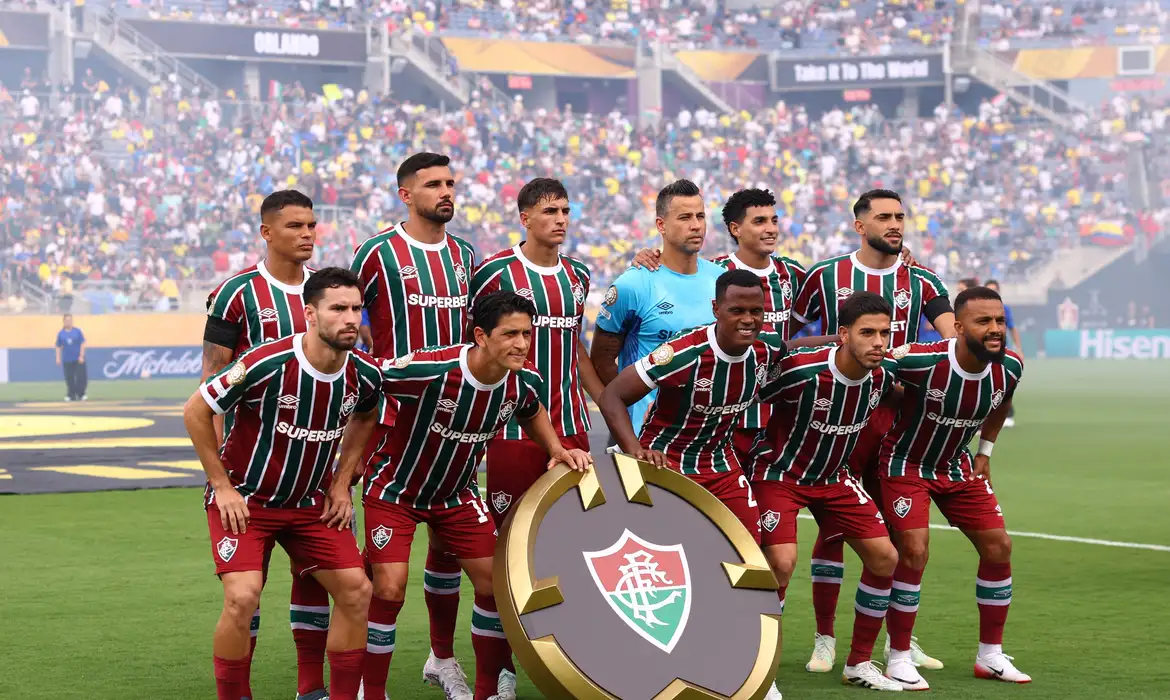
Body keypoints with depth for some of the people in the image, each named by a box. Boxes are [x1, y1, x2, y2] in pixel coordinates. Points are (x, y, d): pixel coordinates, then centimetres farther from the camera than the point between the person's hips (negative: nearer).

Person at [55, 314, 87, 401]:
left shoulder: (77, 331, -1)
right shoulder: (61, 333, 3)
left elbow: (82, 344, -1)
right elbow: (58, 347, 8)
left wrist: (81, 356, -8)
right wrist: (58, 358, 2)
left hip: (78, 359, -1)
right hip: (67, 360, 1)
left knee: (81, 377, -5)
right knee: (69, 378, 2)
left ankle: (81, 394, 6)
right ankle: (71, 395, 12)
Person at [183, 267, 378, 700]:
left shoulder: (364, 376, -9)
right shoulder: (267, 365, -25)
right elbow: (195, 412, -14)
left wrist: (342, 481, 7)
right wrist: (222, 485, -12)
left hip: (310, 502, 5)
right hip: (244, 500, -5)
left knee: (356, 590, -2)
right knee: (243, 598, -21)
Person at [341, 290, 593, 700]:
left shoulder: (524, 381, -15)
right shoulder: (428, 370, -34)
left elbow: (532, 411, 12)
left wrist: (556, 450, -5)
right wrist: (346, 469, -16)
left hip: (457, 493, 5)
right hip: (395, 489, -5)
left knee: (496, 581, 0)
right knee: (389, 590, -14)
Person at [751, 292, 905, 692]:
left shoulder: (881, 377, -11)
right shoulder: (801, 371, -30)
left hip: (833, 477, 6)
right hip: (779, 473, -6)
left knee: (884, 557, 0)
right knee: (781, 562, -23)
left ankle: (859, 663, 15)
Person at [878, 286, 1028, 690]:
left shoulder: (1009, 367, -13)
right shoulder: (922, 361, -32)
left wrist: (985, 452, 12)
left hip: (956, 466, 6)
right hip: (905, 464, -6)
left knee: (998, 547, 3)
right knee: (914, 552, -16)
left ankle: (991, 656, 16)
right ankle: (898, 659, -1)